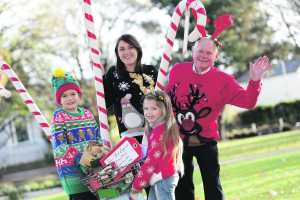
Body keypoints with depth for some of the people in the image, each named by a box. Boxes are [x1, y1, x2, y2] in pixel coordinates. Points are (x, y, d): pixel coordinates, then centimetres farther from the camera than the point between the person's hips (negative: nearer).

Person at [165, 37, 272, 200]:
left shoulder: (223, 80, -8)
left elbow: (247, 101, -13)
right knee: (182, 187, 13)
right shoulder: (177, 70, -2)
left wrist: (255, 81, -27)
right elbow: (166, 97, 12)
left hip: (205, 142, -2)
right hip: (178, 140, 2)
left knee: (212, 186, 5)